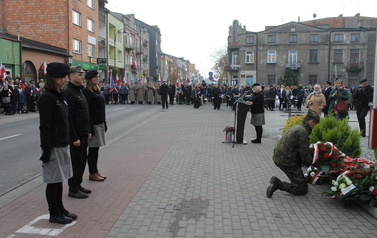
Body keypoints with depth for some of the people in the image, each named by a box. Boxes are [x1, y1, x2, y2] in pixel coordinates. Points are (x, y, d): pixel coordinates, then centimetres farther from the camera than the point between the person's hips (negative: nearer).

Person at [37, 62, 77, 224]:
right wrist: (46, 150, -19)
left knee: (59, 179, 17)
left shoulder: (59, 95, 12)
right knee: (53, 180, 3)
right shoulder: (47, 97, -15)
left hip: (63, 144, 9)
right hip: (53, 146, -9)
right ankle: (54, 214, 16)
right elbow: (44, 126, -18)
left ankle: (60, 209, 28)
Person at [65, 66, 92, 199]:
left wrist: (88, 131, 17)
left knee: (82, 160, 16)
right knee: (76, 162, 0)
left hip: (83, 134, 10)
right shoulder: (68, 92, -17)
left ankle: (78, 185, 29)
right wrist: (74, 138, -22)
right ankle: (73, 190, 13)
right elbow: (68, 117, -22)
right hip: (76, 135, -10)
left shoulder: (79, 91, 15)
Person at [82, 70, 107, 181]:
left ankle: (95, 171, 22)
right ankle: (92, 174, 9)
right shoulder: (87, 92, -12)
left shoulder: (97, 91, 14)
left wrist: (104, 123, 17)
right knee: (93, 149, 0)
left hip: (100, 123, 8)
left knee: (96, 148, 13)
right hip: (93, 124, -8)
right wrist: (90, 127, -20)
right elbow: (87, 111, -17)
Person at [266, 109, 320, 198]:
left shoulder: (296, 127, 16)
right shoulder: (303, 132, -16)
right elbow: (304, 154, -15)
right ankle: (278, 184, -13)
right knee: (303, 188, -1)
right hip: (286, 161, -10)